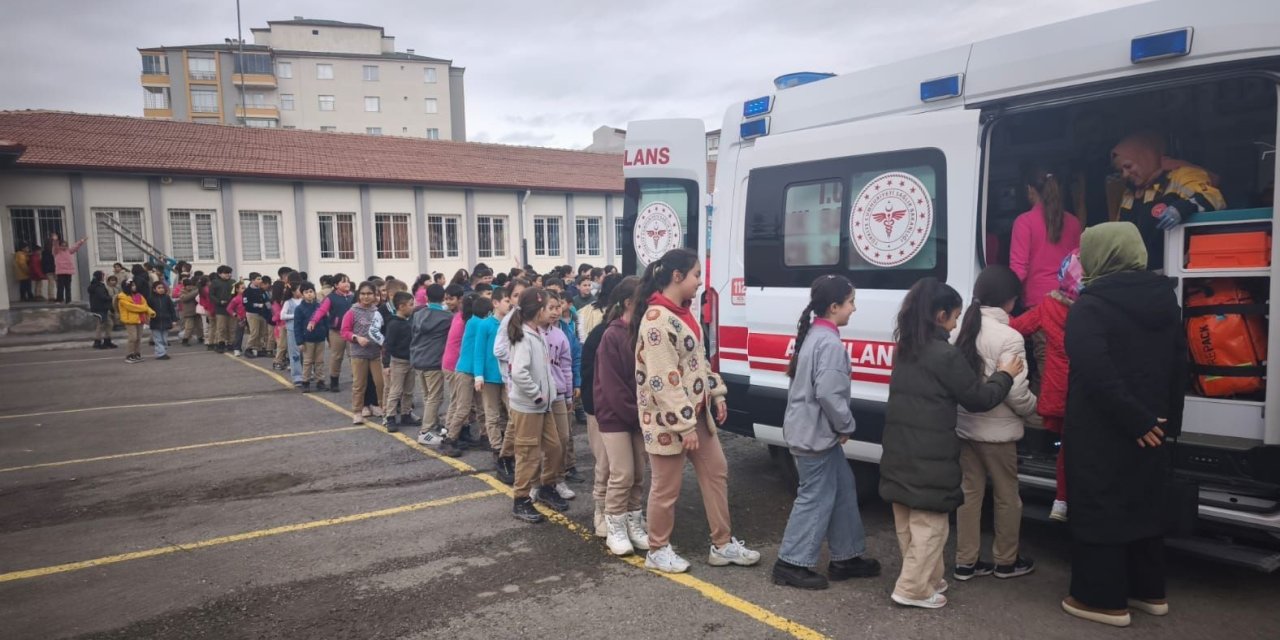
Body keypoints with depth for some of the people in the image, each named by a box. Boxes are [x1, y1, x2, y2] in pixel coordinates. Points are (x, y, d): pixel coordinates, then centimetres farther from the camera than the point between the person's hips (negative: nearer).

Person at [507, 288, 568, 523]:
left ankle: (546, 488, 34)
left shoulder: (540, 334, 8)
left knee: (554, 447, 16)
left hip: (543, 405, 9)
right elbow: (518, 373, -32)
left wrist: (545, 395, 8)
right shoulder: (524, 337, -20)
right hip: (527, 406, -9)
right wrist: (537, 395, -22)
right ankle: (521, 501, 14)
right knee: (528, 454, 1)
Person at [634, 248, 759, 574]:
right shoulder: (657, 318, -22)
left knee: (716, 473, 15)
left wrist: (716, 393, 14)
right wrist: (684, 425, -24)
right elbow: (663, 380, -25)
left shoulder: (682, 312, 9)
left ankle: (722, 544, 27)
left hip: (696, 412, 10)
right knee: (666, 488, 6)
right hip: (668, 419, -10)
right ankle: (658, 550, 25)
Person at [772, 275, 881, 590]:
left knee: (842, 489, 17)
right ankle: (792, 564, 8)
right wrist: (846, 425, -12)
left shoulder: (814, 334, 11)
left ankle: (846, 557, 27)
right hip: (816, 433, -10)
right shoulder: (830, 343, -20)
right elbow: (828, 393, -28)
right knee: (817, 497, -1)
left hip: (811, 429, 10)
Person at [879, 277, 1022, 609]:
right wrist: (1005, 375, 10)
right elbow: (978, 398, -7)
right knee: (929, 523, 3)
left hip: (899, 451, 8)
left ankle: (925, 579, 30)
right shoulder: (945, 354, -15)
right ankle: (914, 589, 7)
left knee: (908, 522, 16)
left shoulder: (905, 350, 10)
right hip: (930, 456, -8)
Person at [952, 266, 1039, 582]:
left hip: (965, 425, 6)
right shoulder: (1009, 337, -17)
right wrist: (1033, 408, 1)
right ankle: (1006, 561, 26)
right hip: (997, 430, -6)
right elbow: (1016, 392, -18)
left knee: (970, 491, 13)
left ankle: (965, 562, 20)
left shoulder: (965, 328, 3)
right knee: (1007, 495, 12)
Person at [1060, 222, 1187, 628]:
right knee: (1144, 505, 19)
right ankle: (1148, 591, 31)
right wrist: (1168, 420, 16)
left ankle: (1104, 599, 12)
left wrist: (1135, 420, -18)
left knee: (1098, 508, 3)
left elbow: (1097, 373, -27)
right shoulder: (1164, 297, 7)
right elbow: (1179, 364, 12)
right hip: (1150, 428, 8)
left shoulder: (1091, 305, -17)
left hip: (1102, 431, -8)